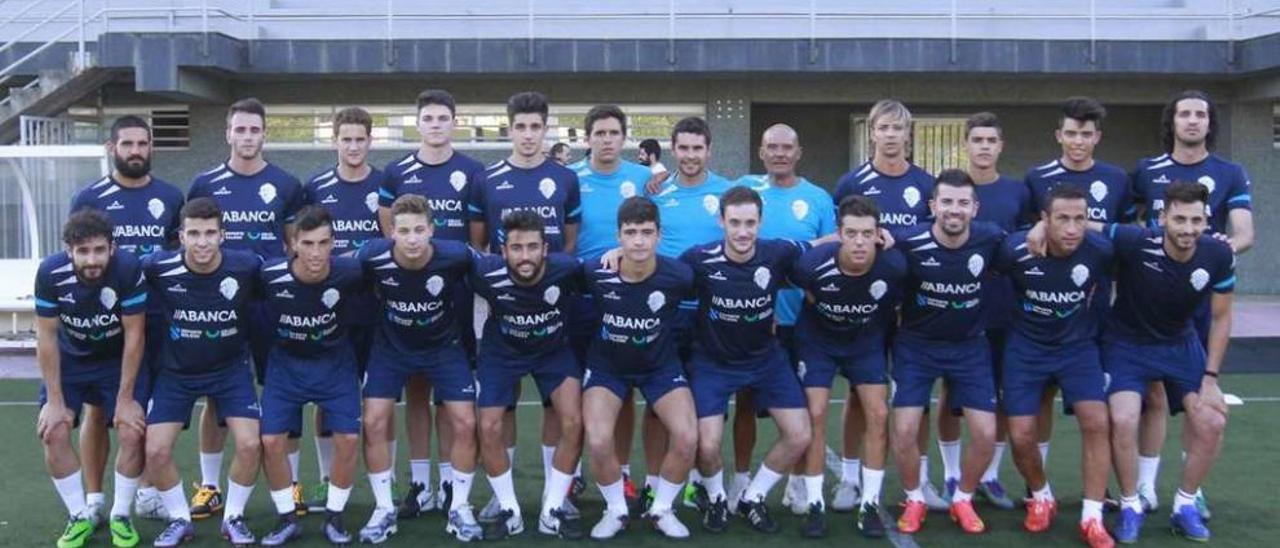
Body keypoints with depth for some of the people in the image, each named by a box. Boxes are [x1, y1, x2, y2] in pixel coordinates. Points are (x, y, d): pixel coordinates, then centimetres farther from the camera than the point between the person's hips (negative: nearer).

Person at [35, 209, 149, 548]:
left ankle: (121, 516, 8)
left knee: (132, 432, -14)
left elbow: (134, 335, -21)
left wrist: (125, 399, -17)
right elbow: (46, 336, -15)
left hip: (118, 359, -1)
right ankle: (79, 518, 8)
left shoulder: (128, 269, -30)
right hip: (69, 359, 2)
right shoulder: (50, 273, -25)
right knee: (53, 432, -11)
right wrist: (55, 401, -14)